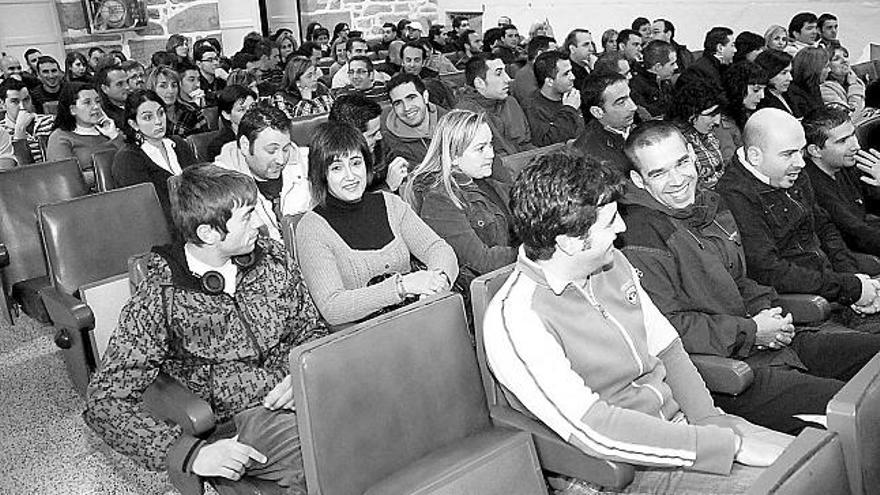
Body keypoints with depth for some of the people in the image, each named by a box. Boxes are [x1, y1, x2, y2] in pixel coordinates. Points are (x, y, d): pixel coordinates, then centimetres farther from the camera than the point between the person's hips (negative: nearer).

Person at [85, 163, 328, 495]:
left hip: (305, 396, 5)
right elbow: (104, 402, -11)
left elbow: (312, 329, 17)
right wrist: (191, 453, -23)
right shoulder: (159, 299, -10)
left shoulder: (271, 258, 5)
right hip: (242, 420, -5)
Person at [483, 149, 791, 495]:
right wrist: (731, 443, -24)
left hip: (682, 422, 7)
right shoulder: (516, 319, -23)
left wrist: (710, 421, -7)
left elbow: (667, 349, 10)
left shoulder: (611, 263, 3)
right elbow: (592, 430, -27)